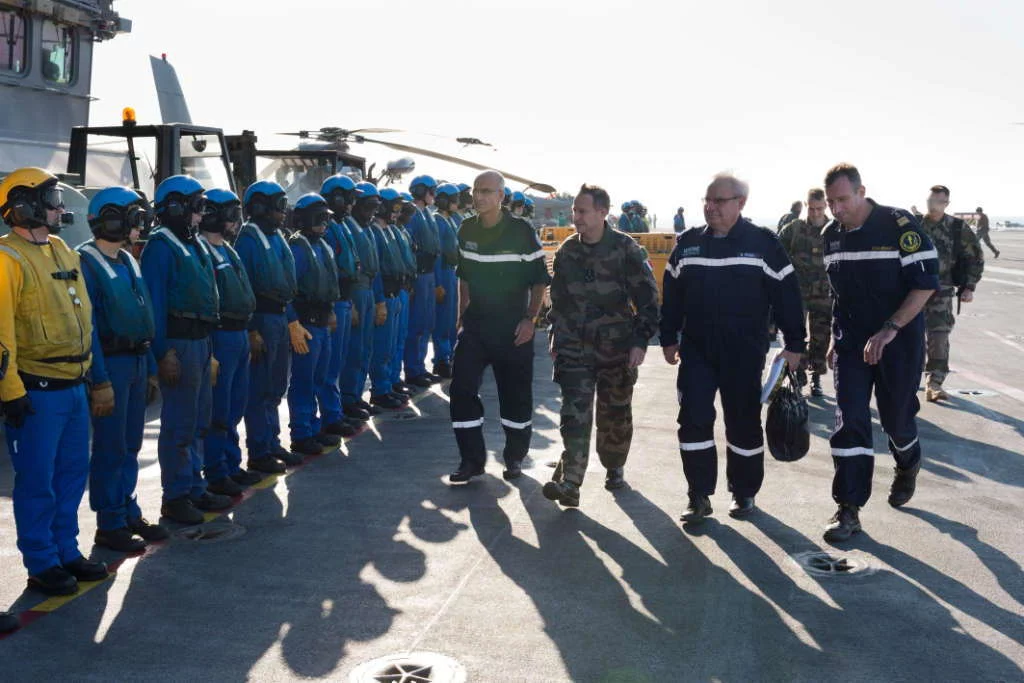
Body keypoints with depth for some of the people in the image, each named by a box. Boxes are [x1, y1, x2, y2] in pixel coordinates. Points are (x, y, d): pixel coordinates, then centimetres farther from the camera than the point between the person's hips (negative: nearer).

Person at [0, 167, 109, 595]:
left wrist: (87, 373, 19)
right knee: (37, 482, 2)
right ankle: (41, 565, 14)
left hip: (74, 386, 8)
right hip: (37, 392, -8)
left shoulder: (61, 251, 13)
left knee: (72, 474, 16)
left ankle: (66, 551, 28)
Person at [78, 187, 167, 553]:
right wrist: (100, 381, -20)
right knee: (110, 449, -1)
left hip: (137, 361, 8)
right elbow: (86, 326, -17)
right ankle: (109, 525, 9)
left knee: (130, 445, 14)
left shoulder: (127, 261, 14)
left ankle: (129, 513, 25)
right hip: (110, 362, -8)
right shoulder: (86, 262, -12)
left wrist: (150, 369, 16)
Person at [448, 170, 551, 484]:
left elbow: (539, 280, -7)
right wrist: (463, 316, 11)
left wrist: (530, 320, -13)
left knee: (516, 394, 5)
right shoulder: (466, 230, 3)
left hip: (513, 328, -4)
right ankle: (472, 459, 7)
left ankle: (515, 457, 24)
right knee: (462, 389, -4)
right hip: (475, 325, 4)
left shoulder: (521, 231, -11)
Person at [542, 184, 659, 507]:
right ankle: (569, 482, -13)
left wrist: (640, 341, -12)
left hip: (616, 348, -2)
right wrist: (555, 337, 15)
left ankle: (614, 468, 33)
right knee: (575, 413, -8)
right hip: (573, 347, 2)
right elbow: (557, 297, 15)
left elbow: (647, 297, -7)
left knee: (615, 414, 11)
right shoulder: (567, 250, 5)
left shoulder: (625, 249, -9)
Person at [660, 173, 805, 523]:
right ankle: (699, 496, 8)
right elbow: (671, 295, 13)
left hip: (744, 353, -2)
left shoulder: (763, 243, -5)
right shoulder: (688, 243, 5)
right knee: (694, 420, -3)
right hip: (695, 350, 3)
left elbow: (786, 294, -3)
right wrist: (669, 339, 14)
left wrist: (794, 344, -4)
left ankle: (744, 493, 25)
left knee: (744, 423, 8)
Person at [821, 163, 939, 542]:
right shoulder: (831, 235, 3)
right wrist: (836, 338, 16)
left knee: (896, 417, 9)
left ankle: (907, 467, 44)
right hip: (851, 342, 4)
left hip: (899, 341, -4)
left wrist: (889, 329, -24)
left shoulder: (898, 224, -15)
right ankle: (848, 509, -2)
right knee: (849, 420, -6)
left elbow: (926, 283, -16)